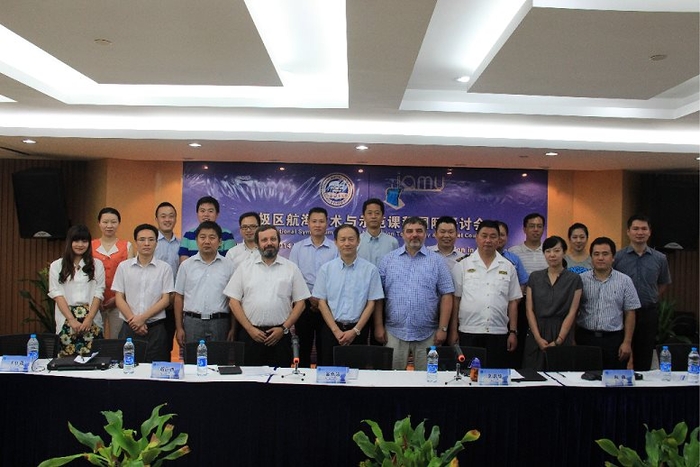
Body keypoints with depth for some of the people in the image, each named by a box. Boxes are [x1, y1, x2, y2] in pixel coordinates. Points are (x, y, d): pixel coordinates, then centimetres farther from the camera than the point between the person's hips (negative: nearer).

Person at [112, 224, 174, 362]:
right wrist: (133, 320, -8)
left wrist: (143, 318, -10)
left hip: (156, 328, -1)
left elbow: (165, 300, -1)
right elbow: (119, 298, 4)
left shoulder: (164, 268, 2)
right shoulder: (123, 266, 6)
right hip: (129, 327, 1)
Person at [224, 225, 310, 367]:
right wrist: (250, 328, -5)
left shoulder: (291, 268, 6)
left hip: (280, 335, 0)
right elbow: (233, 301, 3)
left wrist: (284, 328, -5)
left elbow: (300, 302, 5)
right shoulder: (245, 268, 6)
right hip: (251, 334, 0)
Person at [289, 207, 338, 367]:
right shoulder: (297, 248, 5)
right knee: (304, 345, 8)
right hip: (304, 303, 1)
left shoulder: (335, 249, 1)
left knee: (324, 347, 5)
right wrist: (310, 297, -8)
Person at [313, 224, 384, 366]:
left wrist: (355, 331, -8)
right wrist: (336, 331, -7)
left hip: (358, 330, -1)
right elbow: (322, 302, 1)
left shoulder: (370, 269, -2)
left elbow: (371, 303, -1)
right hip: (331, 329, 1)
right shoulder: (326, 269, 1)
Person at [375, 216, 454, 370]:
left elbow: (446, 295, 1)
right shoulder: (388, 259, 6)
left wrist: (443, 328, -4)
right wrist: (378, 326, 0)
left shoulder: (437, 261, 4)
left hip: (427, 334, 0)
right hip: (394, 333, 1)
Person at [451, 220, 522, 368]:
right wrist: (453, 331, 0)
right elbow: (455, 299, 4)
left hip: (499, 334, 2)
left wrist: (513, 332, 5)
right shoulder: (463, 266, 4)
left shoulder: (508, 267, 9)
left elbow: (513, 302, 10)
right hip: (469, 333, -1)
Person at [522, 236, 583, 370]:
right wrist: (538, 338, -7)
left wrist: (558, 341, -11)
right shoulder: (535, 277, 7)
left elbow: (572, 312, -4)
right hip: (537, 334, 2)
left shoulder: (574, 279, 1)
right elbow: (529, 310, 3)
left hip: (562, 333, -2)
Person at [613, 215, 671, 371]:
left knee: (644, 357, 11)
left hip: (649, 313, 2)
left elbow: (664, 284, 17)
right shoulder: (617, 257, -6)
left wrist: (651, 300, 9)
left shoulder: (660, 259, 2)